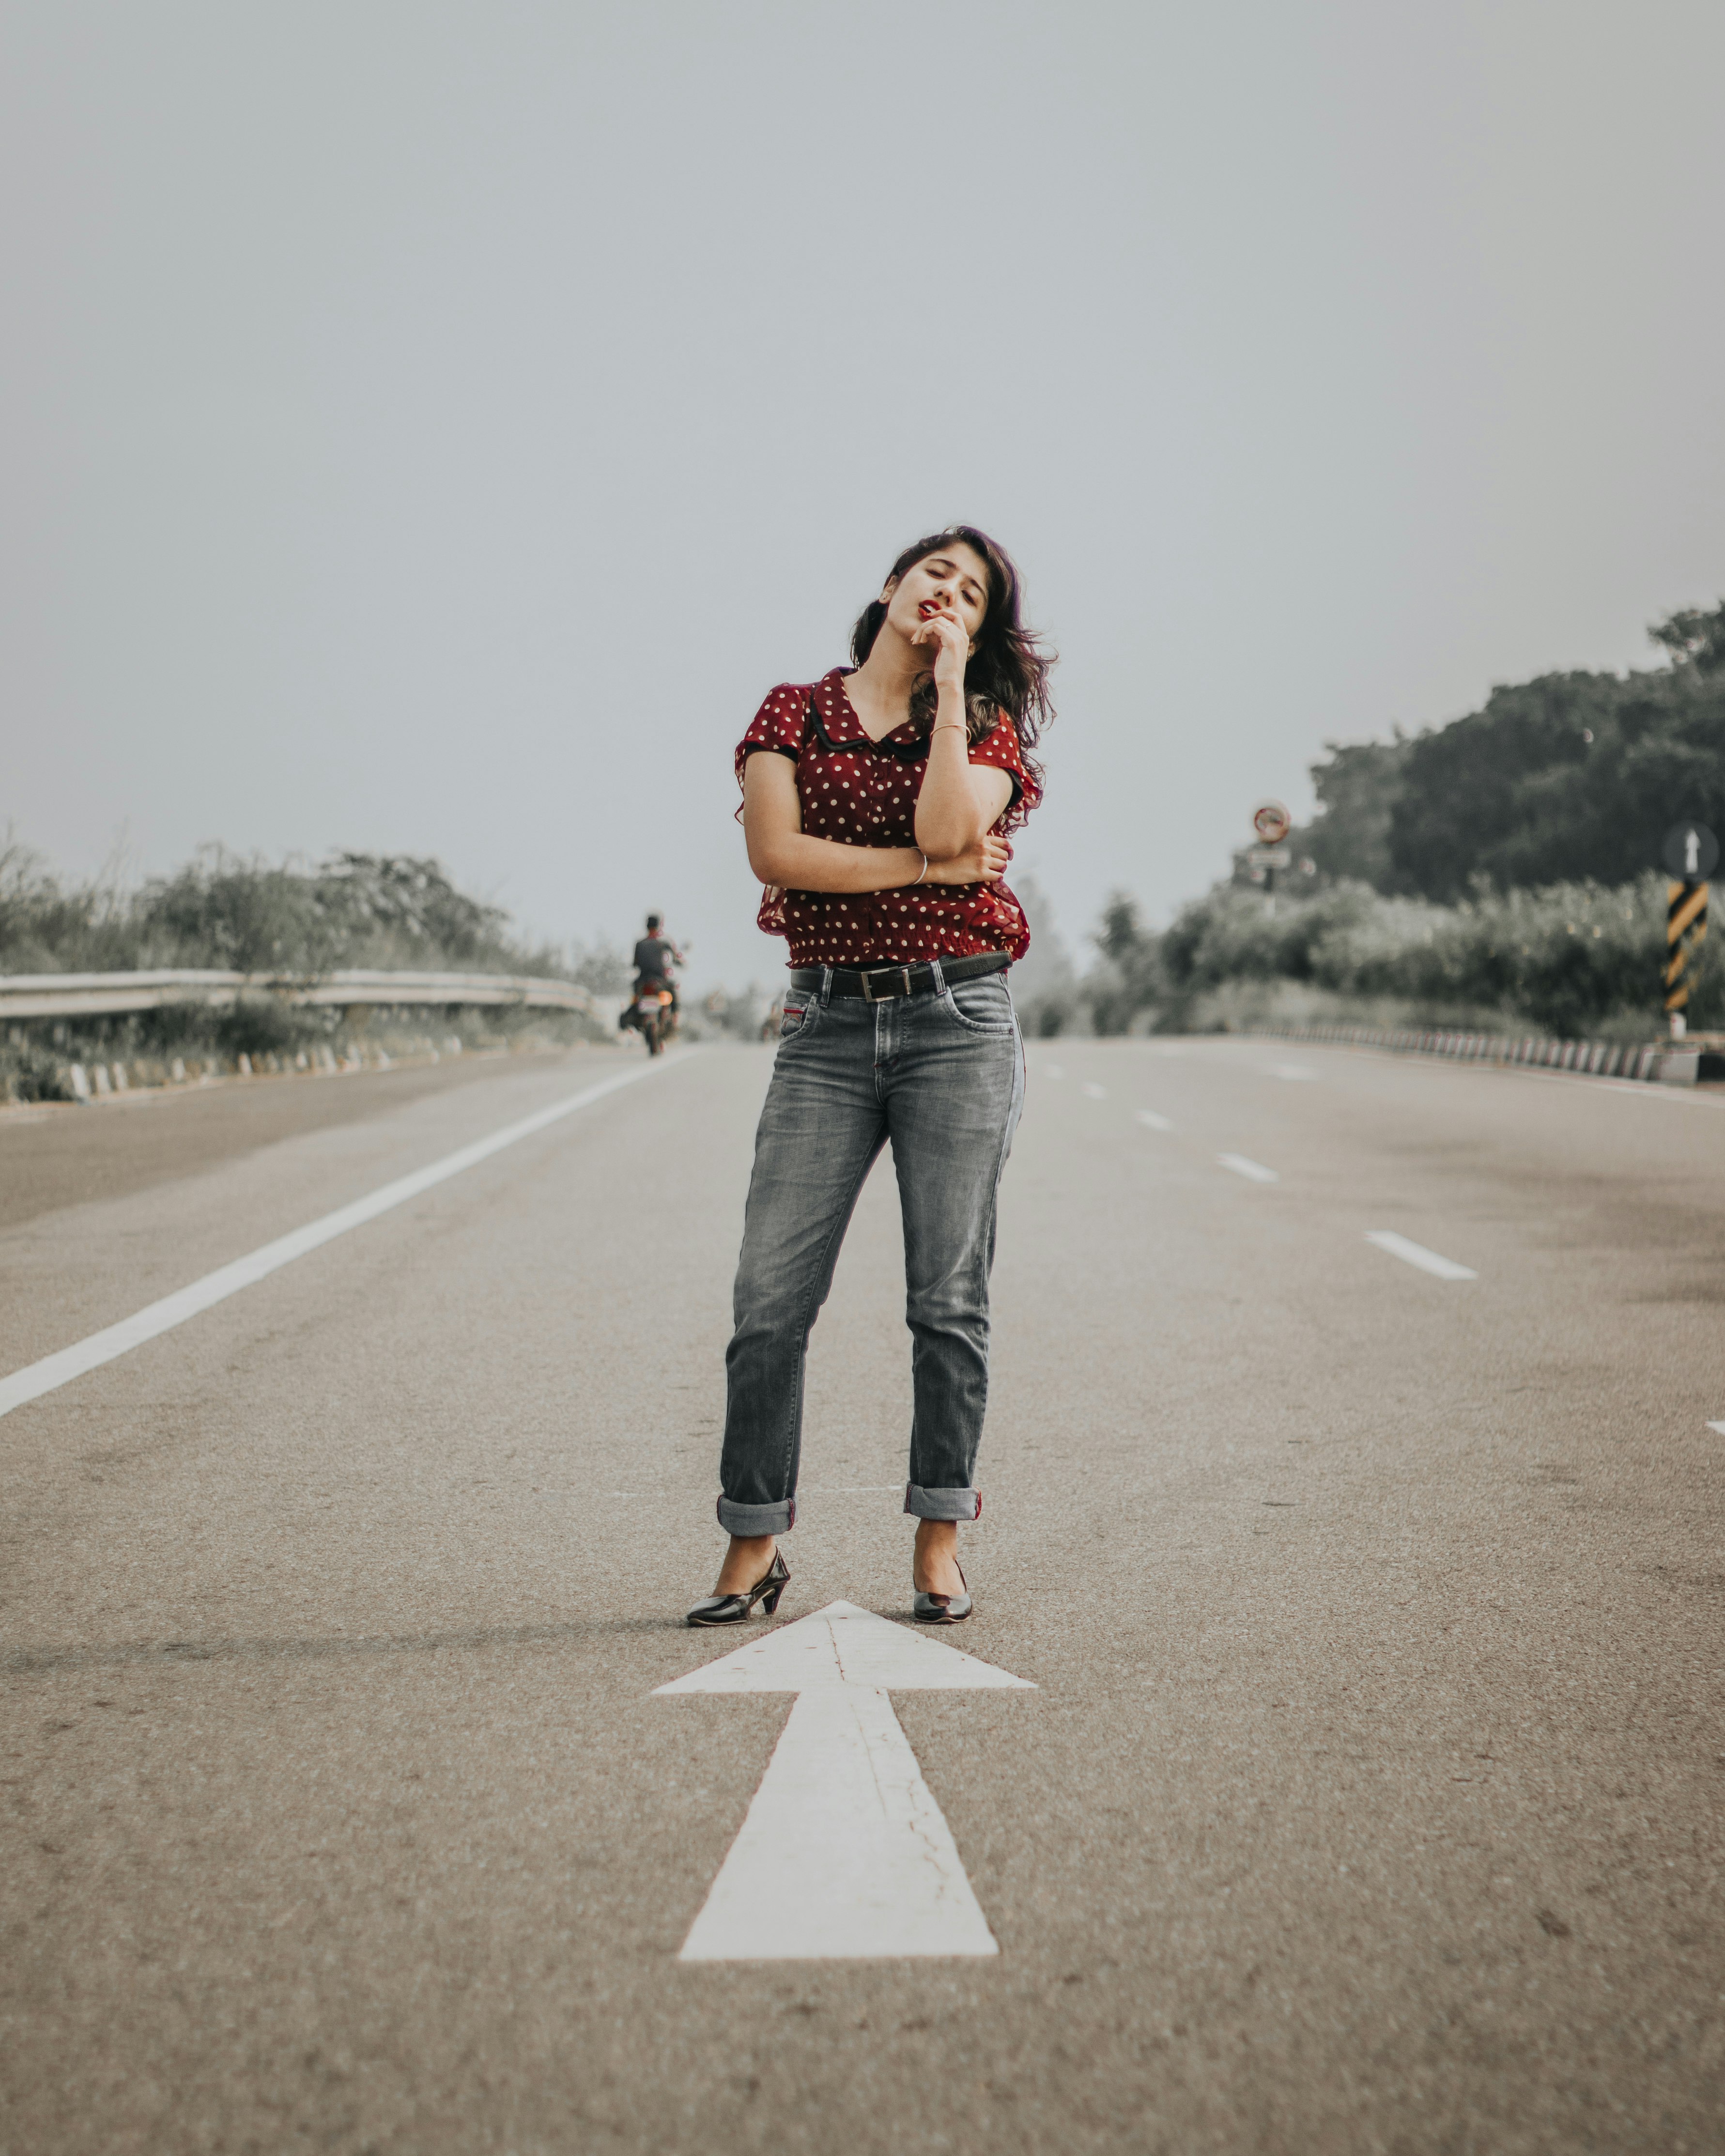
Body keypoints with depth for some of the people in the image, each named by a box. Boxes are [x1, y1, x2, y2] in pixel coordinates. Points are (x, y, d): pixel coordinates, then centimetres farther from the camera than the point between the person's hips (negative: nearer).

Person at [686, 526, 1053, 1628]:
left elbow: (946, 829, -12)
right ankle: (755, 1547, 9)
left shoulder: (988, 724, 10)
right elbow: (776, 850, -5)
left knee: (949, 1299, 1)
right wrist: (928, 868, -8)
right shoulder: (794, 710, 11)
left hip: (960, 1020, 0)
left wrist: (950, 685, -5)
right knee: (771, 1296, -3)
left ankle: (940, 1547, 12)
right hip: (831, 1021, 1)